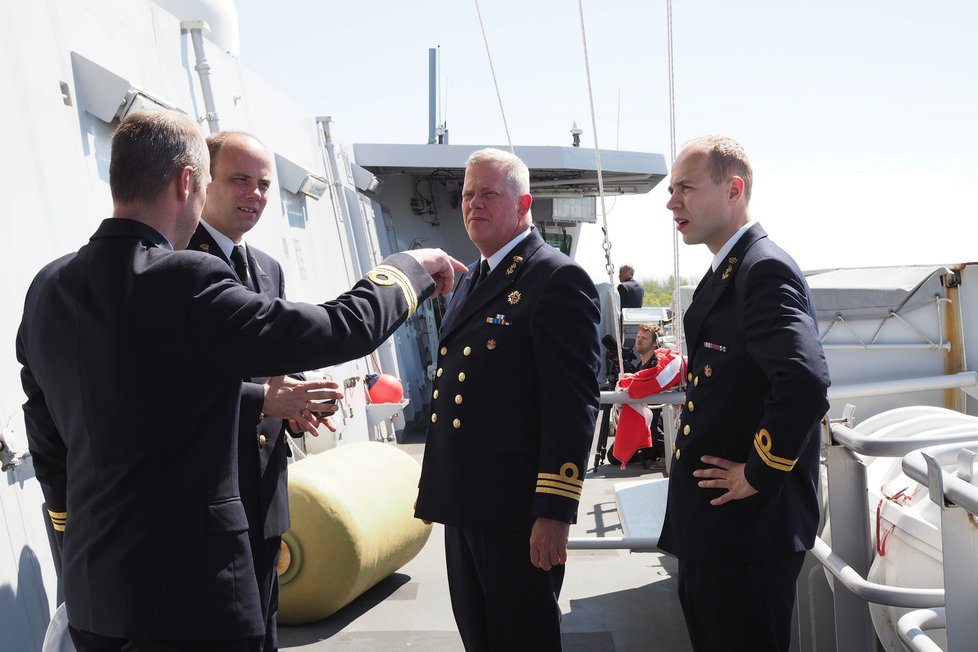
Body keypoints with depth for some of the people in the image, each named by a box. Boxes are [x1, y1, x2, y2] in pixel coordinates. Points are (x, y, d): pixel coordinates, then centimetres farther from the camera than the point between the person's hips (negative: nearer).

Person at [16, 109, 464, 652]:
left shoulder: (47, 288, 2)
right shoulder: (186, 283, -22)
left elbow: (46, 441, 12)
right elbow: (344, 329, -18)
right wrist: (412, 266, 0)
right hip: (188, 592, -8)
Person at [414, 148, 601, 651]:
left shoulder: (557, 279, -12)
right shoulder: (470, 282, 15)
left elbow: (573, 403, -18)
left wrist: (554, 513, -21)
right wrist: (440, 492, 18)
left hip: (519, 510, -8)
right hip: (465, 505, 8)